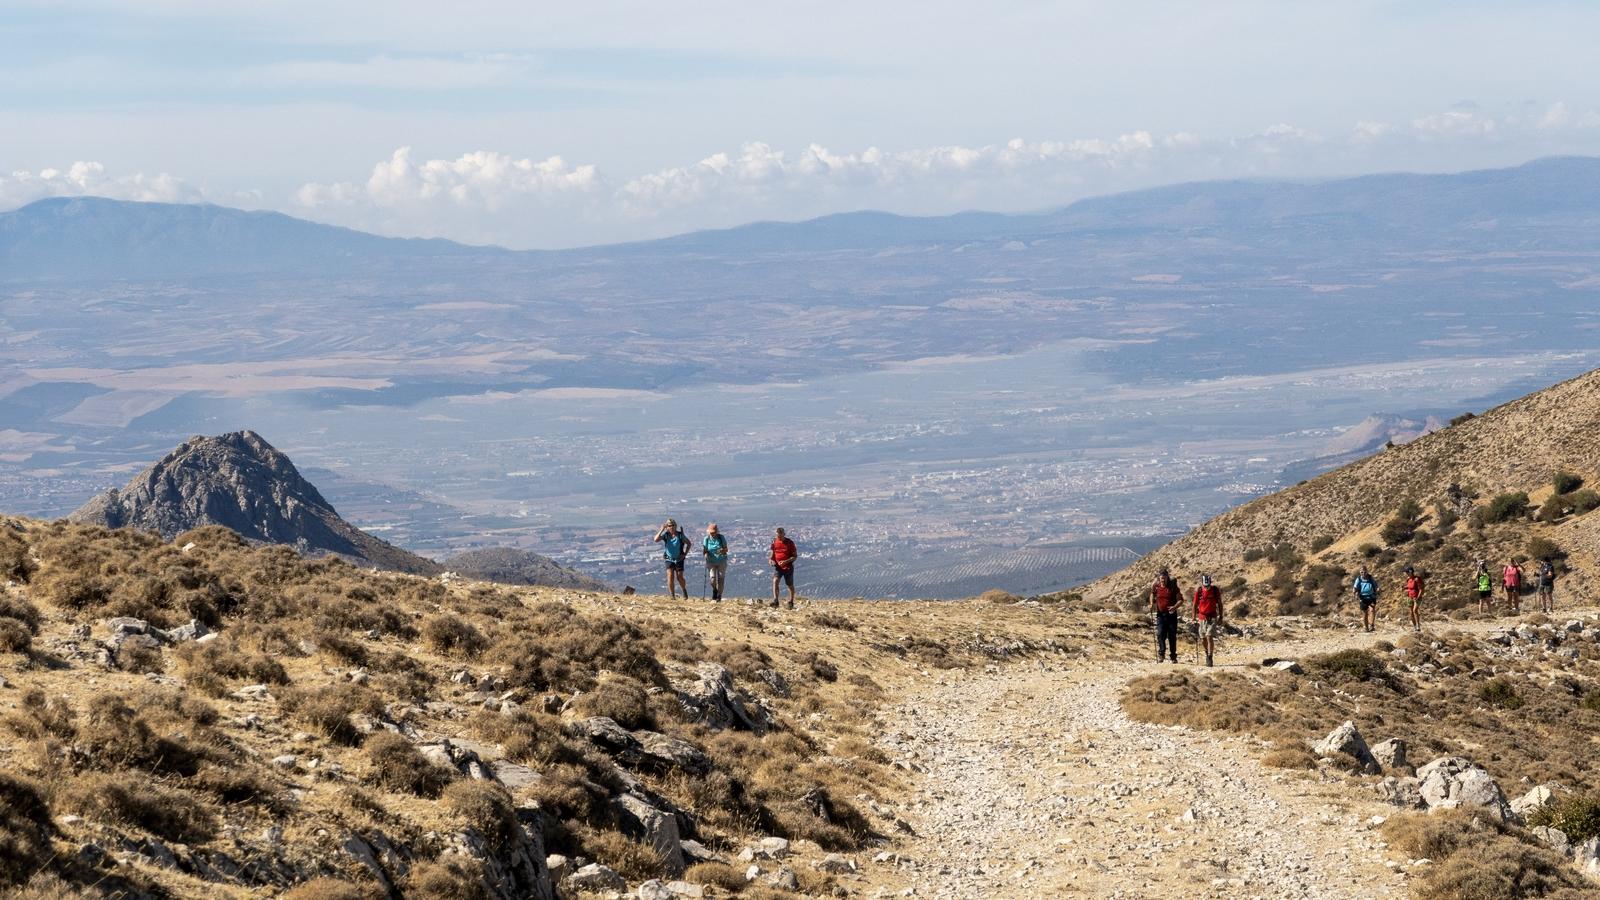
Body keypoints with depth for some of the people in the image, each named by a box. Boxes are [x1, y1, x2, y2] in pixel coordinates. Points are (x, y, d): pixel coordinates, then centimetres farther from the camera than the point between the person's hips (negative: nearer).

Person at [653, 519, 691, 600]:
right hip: (669, 559, 1)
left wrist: (685, 554, -2)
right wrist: (661, 530, -21)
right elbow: (656, 540, -19)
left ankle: (684, 590, 28)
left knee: (680, 577, -1)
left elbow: (688, 543, 6)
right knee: (670, 577, -13)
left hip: (679, 559, -1)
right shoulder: (665, 535, -4)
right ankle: (672, 595, -7)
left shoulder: (680, 535, -6)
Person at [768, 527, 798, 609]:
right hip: (778, 567, 1)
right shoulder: (774, 542, 1)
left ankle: (791, 603, 28)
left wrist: (786, 561, -21)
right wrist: (771, 560, -13)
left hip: (788, 567, -1)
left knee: (790, 585, 9)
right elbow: (771, 553, 10)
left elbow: (795, 556, -6)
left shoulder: (790, 543, -8)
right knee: (775, 581, -23)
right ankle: (775, 601, -31)